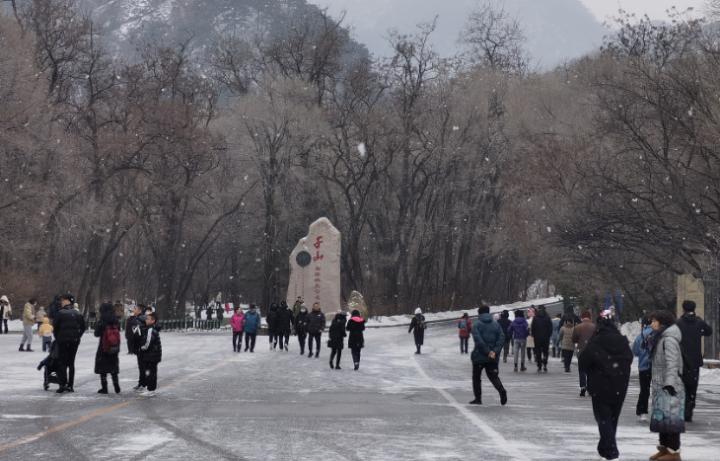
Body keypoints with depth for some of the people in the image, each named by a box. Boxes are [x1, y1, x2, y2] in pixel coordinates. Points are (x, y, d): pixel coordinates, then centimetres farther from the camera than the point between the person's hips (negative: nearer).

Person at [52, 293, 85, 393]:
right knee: (71, 363, 12)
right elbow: (83, 327, 8)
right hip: (75, 341, 4)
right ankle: (70, 385, 11)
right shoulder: (78, 314, 6)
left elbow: (55, 327, -7)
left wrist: (57, 337, 6)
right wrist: (77, 336, 13)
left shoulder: (61, 313, -9)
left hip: (63, 341, -4)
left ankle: (62, 384, -10)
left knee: (62, 363, 1)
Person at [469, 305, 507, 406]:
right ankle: (502, 391, -17)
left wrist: (487, 352, -17)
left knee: (476, 377, 13)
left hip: (479, 356, -3)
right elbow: (501, 338, -4)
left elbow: (478, 340, -19)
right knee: (493, 376, 10)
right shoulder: (496, 324, 6)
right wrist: (495, 351, -11)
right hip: (493, 358, 3)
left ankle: (478, 398, 12)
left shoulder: (477, 325, -6)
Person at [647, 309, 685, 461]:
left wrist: (669, 383, -26)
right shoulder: (659, 338, 16)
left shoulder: (669, 339, -14)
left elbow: (672, 363, -21)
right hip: (660, 386, 10)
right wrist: (654, 382, 22)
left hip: (669, 386, -10)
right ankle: (664, 447, 22)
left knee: (670, 418, -8)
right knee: (661, 418, 14)